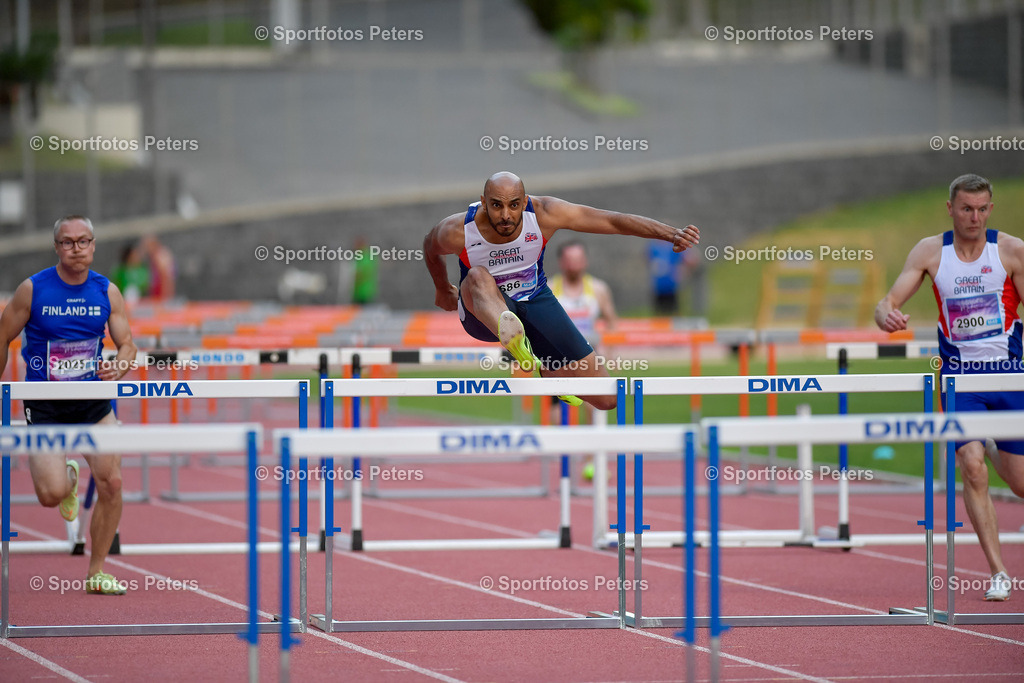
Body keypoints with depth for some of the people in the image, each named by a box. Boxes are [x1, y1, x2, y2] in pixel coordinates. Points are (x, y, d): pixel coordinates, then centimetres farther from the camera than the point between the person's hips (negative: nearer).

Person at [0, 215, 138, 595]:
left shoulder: (107, 292, -1)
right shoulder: (32, 290, -9)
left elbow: (127, 345, 1)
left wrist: (119, 367, -22)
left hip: (93, 400, 3)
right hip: (44, 405, -3)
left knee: (111, 484, -8)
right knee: (52, 495, -15)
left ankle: (96, 573, 8)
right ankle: (67, 478, 25)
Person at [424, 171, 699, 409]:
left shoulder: (544, 214, -23)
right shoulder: (457, 232, -24)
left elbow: (613, 221, -23)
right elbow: (431, 247, 2)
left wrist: (672, 234, -33)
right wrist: (442, 290, 21)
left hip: (535, 302, 2)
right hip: (483, 310, -2)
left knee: (606, 400, -3)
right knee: (479, 277, -41)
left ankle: (546, 367, 30)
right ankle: (511, 336, -73)